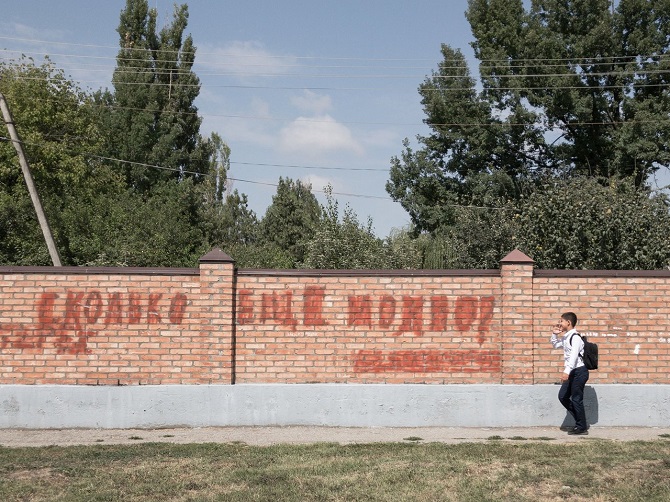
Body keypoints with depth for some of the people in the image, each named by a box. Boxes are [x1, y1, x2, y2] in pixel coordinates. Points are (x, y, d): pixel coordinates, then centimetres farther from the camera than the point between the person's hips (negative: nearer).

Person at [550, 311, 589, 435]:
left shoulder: (575, 337, -17)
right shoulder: (565, 337, 12)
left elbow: (574, 355, -30)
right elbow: (555, 345, 32)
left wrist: (567, 371, -40)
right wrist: (554, 334, 14)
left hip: (579, 371, -10)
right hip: (571, 372, 10)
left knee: (576, 399, -3)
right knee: (562, 396, 10)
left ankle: (582, 427, 9)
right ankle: (580, 421, 20)